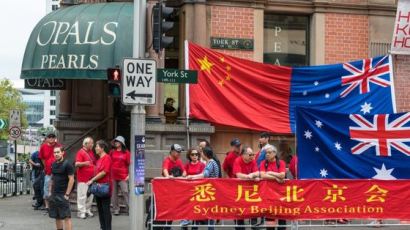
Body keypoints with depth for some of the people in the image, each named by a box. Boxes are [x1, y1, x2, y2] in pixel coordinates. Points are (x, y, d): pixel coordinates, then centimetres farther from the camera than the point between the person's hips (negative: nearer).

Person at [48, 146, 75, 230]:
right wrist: (50, 191, 11)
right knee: (57, 216, 11)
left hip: (63, 195, -7)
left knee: (66, 217, -8)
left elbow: (71, 180, -12)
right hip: (54, 195, 7)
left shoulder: (67, 164, -9)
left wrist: (67, 194, -15)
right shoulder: (53, 165, 11)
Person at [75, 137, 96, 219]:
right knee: (82, 195, -7)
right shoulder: (80, 152, -9)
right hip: (83, 179, -8)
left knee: (90, 195, 11)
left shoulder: (91, 152, 14)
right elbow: (77, 164, -20)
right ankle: (81, 212, -3)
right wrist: (84, 163, -38)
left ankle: (87, 210, 21)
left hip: (91, 178, 8)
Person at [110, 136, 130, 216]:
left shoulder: (126, 152, 0)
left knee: (125, 192, -6)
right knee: (114, 193, 5)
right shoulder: (112, 152, 9)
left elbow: (129, 164, 0)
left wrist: (129, 175, -6)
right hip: (113, 176, 4)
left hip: (123, 176, -4)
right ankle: (116, 209, 12)